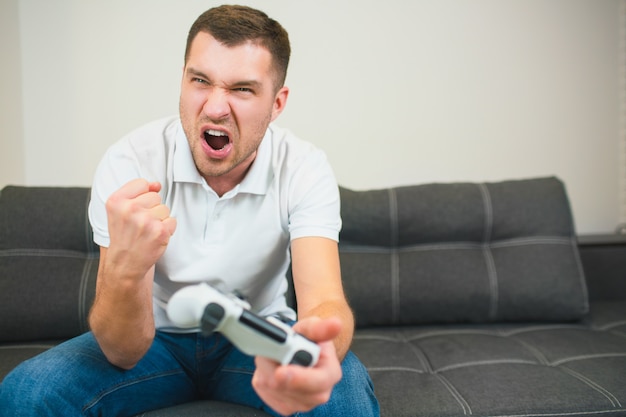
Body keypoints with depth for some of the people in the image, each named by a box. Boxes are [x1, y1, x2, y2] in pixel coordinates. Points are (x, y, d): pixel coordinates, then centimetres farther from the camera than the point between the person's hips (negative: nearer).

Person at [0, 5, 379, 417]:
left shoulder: (305, 169, -18)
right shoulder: (129, 162, -21)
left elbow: (326, 302, -32)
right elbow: (122, 353, -25)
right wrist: (125, 270, -49)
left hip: (256, 335, 0)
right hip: (158, 336, 1)